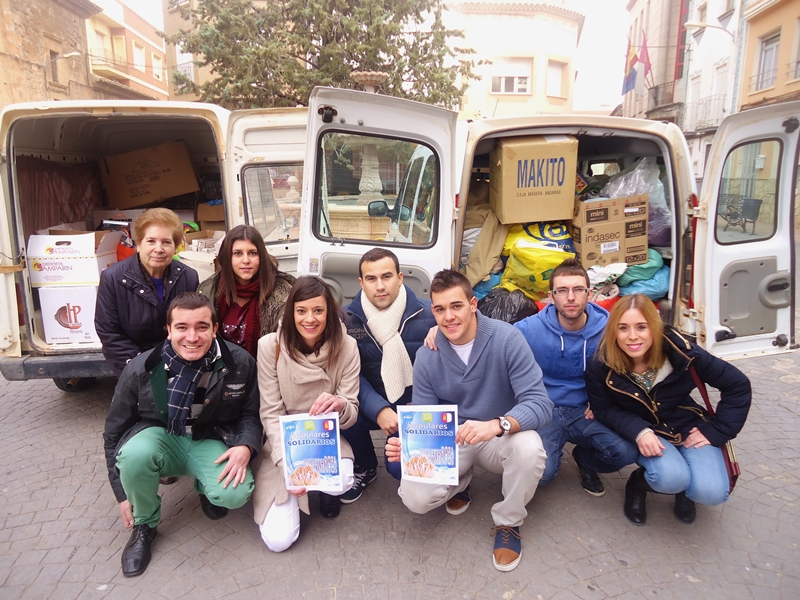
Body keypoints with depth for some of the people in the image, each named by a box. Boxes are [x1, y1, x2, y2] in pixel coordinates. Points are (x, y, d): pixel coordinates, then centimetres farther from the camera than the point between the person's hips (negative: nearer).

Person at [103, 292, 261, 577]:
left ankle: (205, 487, 13)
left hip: (210, 442, 0)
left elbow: (251, 414, 1)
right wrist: (123, 494, 0)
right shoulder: (141, 369, -15)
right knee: (134, 453, -35)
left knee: (236, 494, -28)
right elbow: (114, 432, -2)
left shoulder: (239, 364, -15)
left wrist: (245, 447, -21)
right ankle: (144, 526, -3)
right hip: (160, 437, 0)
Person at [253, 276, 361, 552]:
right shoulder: (270, 346, -15)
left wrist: (340, 405, -36)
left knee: (341, 482, -33)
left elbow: (352, 413, -11)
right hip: (284, 444, 0)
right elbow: (271, 414, -12)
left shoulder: (346, 347, -13)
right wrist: (288, 465, -25)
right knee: (278, 539, -14)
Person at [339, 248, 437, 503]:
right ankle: (365, 467, 5)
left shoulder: (428, 313, -12)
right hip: (373, 406, 3)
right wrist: (379, 410, -23)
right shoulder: (348, 317, -7)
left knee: (400, 467, -24)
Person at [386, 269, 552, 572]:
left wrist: (497, 425, -46)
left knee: (529, 448, -36)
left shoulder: (506, 338, -21)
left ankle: (508, 523, -3)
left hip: (500, 438, -1)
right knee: (415, 498, -21)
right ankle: (460, 480, 17)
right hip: (450, 441, 2)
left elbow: (540, 403, -26)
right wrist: (407, 444, -30)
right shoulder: (426, 356, -11)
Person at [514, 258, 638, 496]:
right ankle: (553, 455, 14)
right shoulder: (529, 329, -11)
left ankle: (585, 460, 13)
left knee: (627, 451, -24)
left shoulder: (607, 328, -6)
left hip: (586, 411, 2)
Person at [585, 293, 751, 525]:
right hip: (644, 432, -1)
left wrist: (716, 432, -11)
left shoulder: (680, 351, -20)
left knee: (711, 492, -22)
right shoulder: (602, 366, -20)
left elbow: (738, 385, -9)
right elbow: (604, 410, -11)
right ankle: (639, 483, 5)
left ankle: (684, 490, 15)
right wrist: (639, 431, -28)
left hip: (689, 428, 1)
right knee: (671, 478, -30)